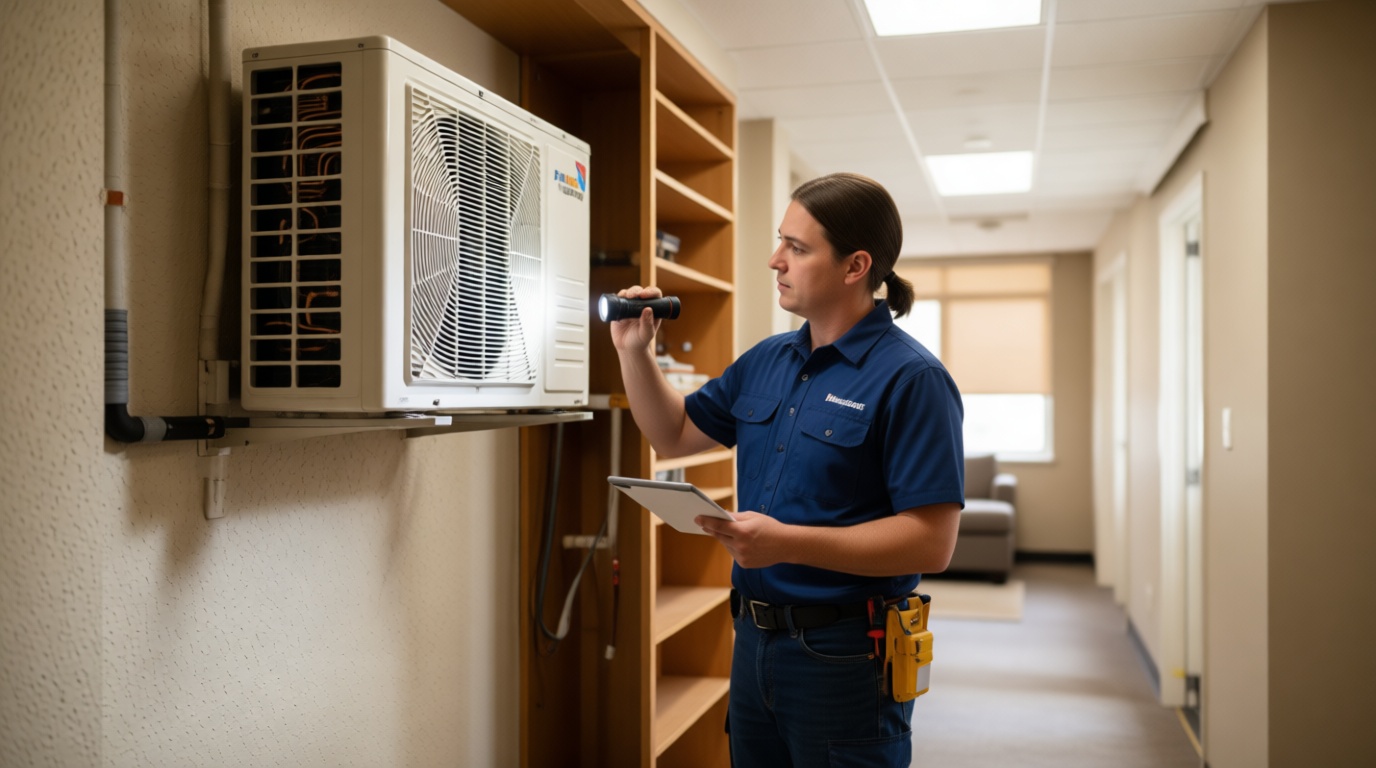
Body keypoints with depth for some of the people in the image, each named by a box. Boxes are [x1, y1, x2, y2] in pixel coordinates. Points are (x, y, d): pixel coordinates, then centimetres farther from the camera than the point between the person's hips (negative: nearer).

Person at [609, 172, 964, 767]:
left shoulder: (910, 378, -16)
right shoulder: (766, 360, 8)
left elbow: (931, 542, -22)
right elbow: (675, 435, 18)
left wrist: (787, 543, -27)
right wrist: (634, 352, 4)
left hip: (844, 655, -7)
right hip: (754, 640, 7)